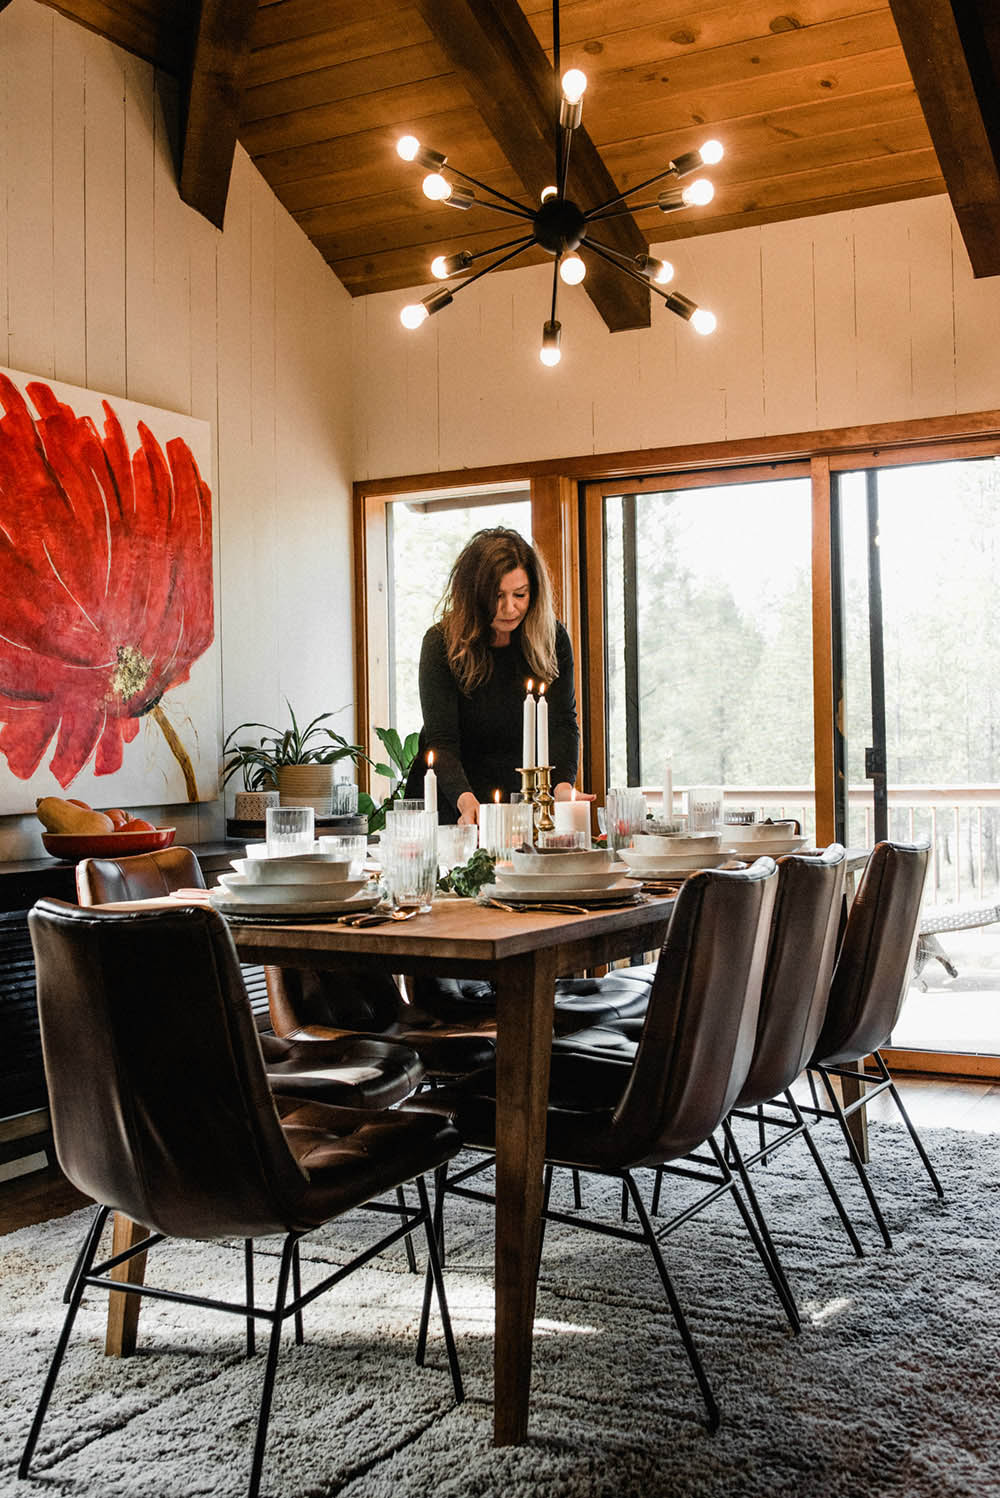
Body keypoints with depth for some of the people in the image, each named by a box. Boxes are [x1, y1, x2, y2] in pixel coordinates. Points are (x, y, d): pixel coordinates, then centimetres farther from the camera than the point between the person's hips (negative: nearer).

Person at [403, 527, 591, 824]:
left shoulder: (552, 638, -4)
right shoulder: (441, 643, -13)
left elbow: (563, 723, -6)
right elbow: (441, 740, -17)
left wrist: (563, 787, -25)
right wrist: (465, 800, -35)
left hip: (522, 795, 2)